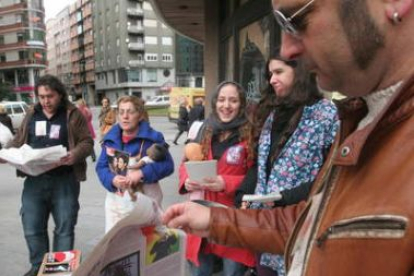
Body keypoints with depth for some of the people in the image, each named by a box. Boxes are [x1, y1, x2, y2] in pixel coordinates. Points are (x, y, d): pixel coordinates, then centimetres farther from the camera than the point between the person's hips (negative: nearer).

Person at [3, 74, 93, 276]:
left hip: (64, 180, -4)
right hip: (35, 179, 4)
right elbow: (19, 140, 18)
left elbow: (87, 142, -4)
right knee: (32, 227, 9)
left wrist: (75, 154, -23)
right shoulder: (31, 114, 11)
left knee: (64, 227, 6)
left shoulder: (73, 114, -3)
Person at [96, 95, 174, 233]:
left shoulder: (152, 137, -9)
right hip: (116, 199, 4)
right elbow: (101, 166, 5)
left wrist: (142, 173, -25)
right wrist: (112, 179, -17)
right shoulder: (111, 138, 5)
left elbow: (167, 164, -13)